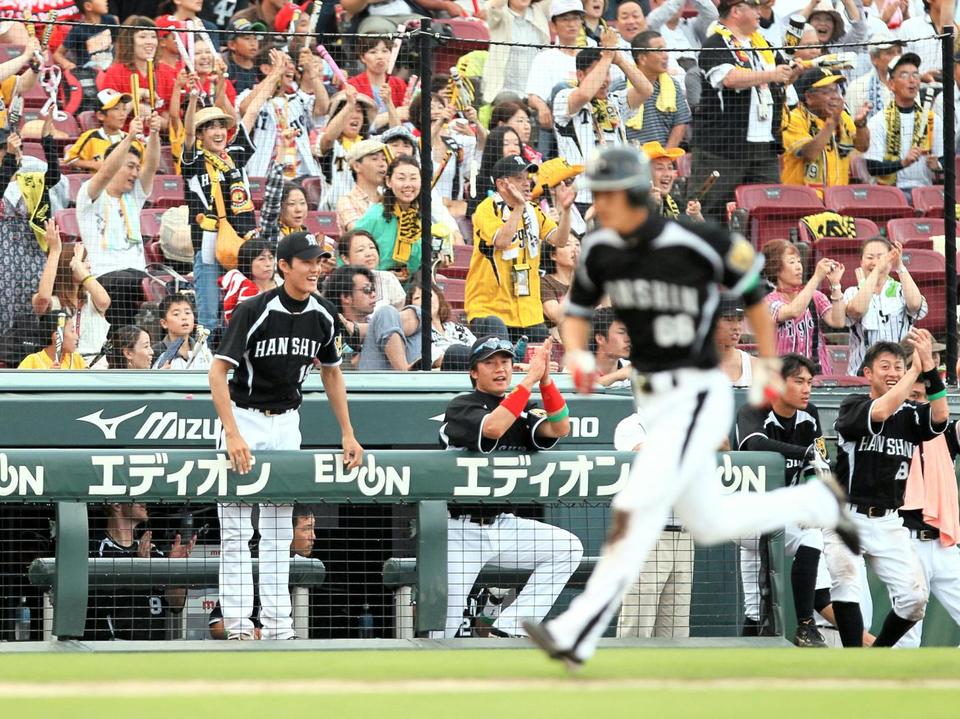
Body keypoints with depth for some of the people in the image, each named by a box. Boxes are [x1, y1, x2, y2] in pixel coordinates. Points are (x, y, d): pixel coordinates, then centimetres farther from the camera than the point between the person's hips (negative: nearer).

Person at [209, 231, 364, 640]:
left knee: (279, 531, 7)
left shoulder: (323, 316, -1)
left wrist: (348, 435, 9)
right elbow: (217, 372, -20)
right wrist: (232, 435, -29)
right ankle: (237, 623, -6)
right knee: (236, 531, -6)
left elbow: (331, 373, 13)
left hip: (286, 423, 5)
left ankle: (277, 623, 10)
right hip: (244, 418, -5)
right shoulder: (254, 311, -18)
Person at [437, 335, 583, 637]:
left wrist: (545, 380, -20)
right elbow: (492, 428, -28)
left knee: (568, 548, -13)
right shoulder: (460, 407, -8)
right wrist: (530, 379, -27)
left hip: (506, 525, 6)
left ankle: (508, 630, -10)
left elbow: (559, 429, -8)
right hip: (462, 530, -6)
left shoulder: (524, 411, 10)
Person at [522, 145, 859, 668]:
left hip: (698, 399, -8)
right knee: (708, 524, 18)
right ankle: (818, 501, 40)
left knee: (636, 511, -17)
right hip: (653, 403, 8)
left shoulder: (695, 244, -18)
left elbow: (752, 287, -4)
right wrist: (576, 352, -11)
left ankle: (576, 635, -19)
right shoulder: (599, 250, -1)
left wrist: (769, 365, 1)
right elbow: (577, 312, 11)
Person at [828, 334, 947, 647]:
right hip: (847, 517, -4)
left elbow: (939, 417, -15)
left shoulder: (910, 415, 6)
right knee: (845, 579, -25)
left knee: (915, 597, -6)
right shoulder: (852, 406, -4)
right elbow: (880, 412, -25)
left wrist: (929, 366, -25)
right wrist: (916, 368, -25)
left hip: (889, 524, 4)